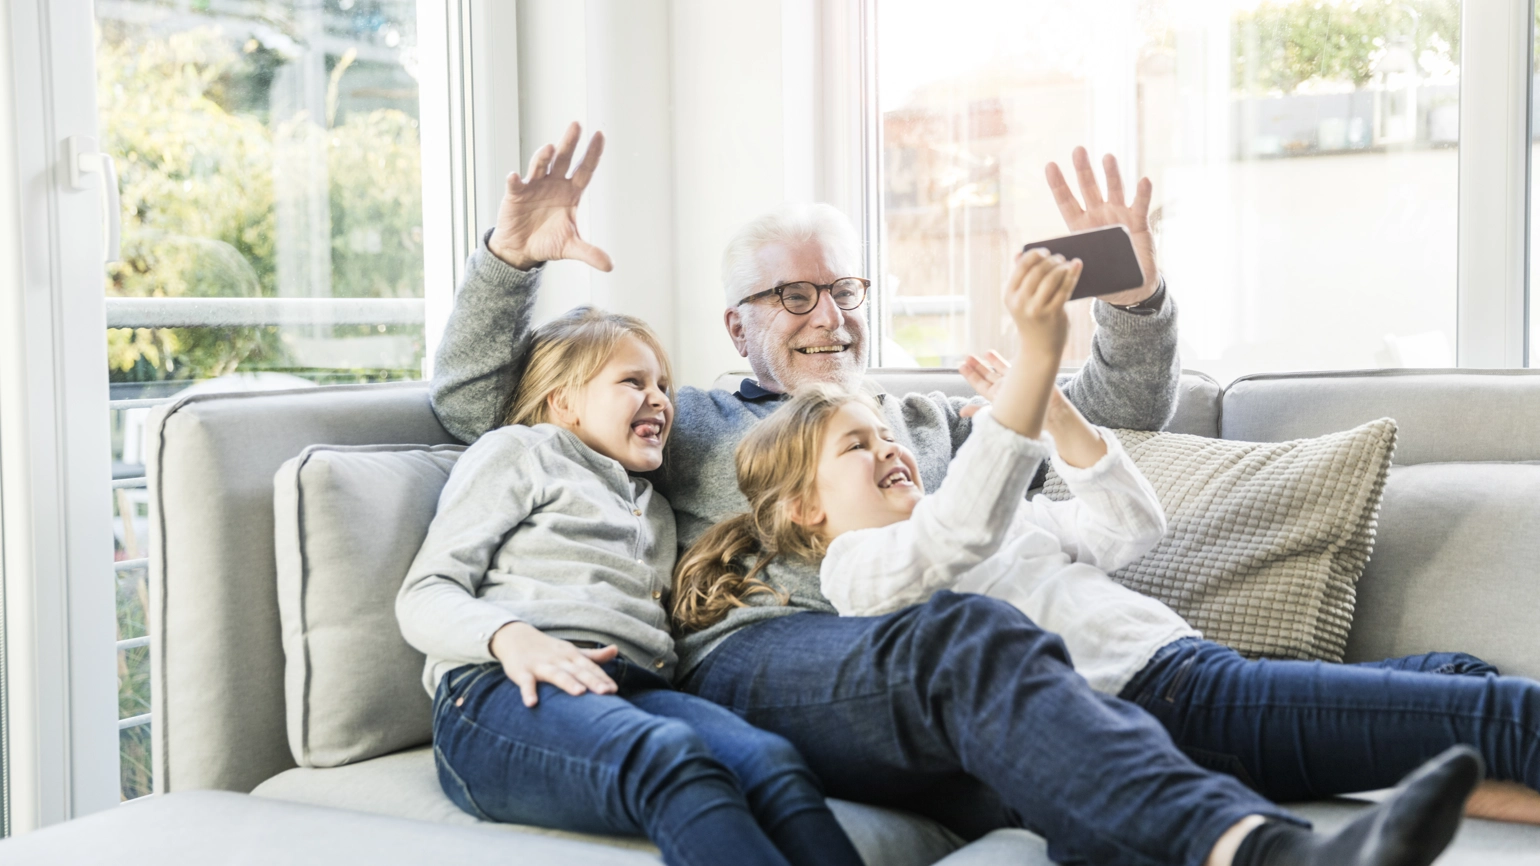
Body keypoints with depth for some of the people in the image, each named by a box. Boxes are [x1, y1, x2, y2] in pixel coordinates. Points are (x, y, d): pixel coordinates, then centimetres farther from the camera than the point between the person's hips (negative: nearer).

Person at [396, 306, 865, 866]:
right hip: (503, 692, -5)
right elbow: (423, 597, 7)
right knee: (670, 756, -41)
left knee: (772, 763, -32)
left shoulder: (656, 512, 38)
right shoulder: (519, 451, 20)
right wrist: (512, 638, -14)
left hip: (631, 690, 5)